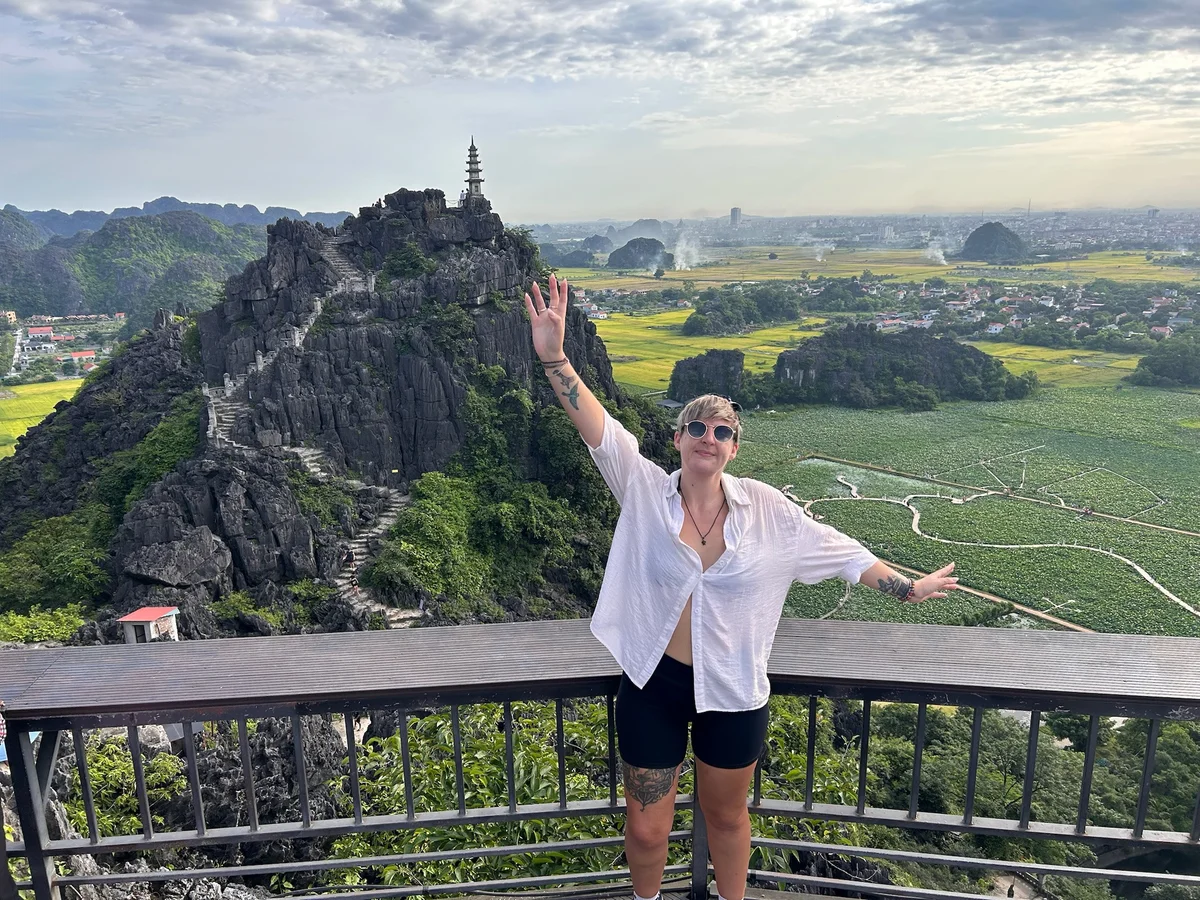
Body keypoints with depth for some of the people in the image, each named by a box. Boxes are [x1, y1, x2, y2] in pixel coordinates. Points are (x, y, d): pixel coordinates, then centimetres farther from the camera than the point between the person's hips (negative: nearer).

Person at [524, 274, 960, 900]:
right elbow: (599, 430, -24)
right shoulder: (644, 492, -11)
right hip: (653, 683, 0)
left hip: (733, 690, 1)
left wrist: (907, 589, 4)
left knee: (726, 816, 22)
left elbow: (835, 550, 2)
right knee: (646, 828, 14)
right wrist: (554, 358, -37)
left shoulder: (763, 509, -7)